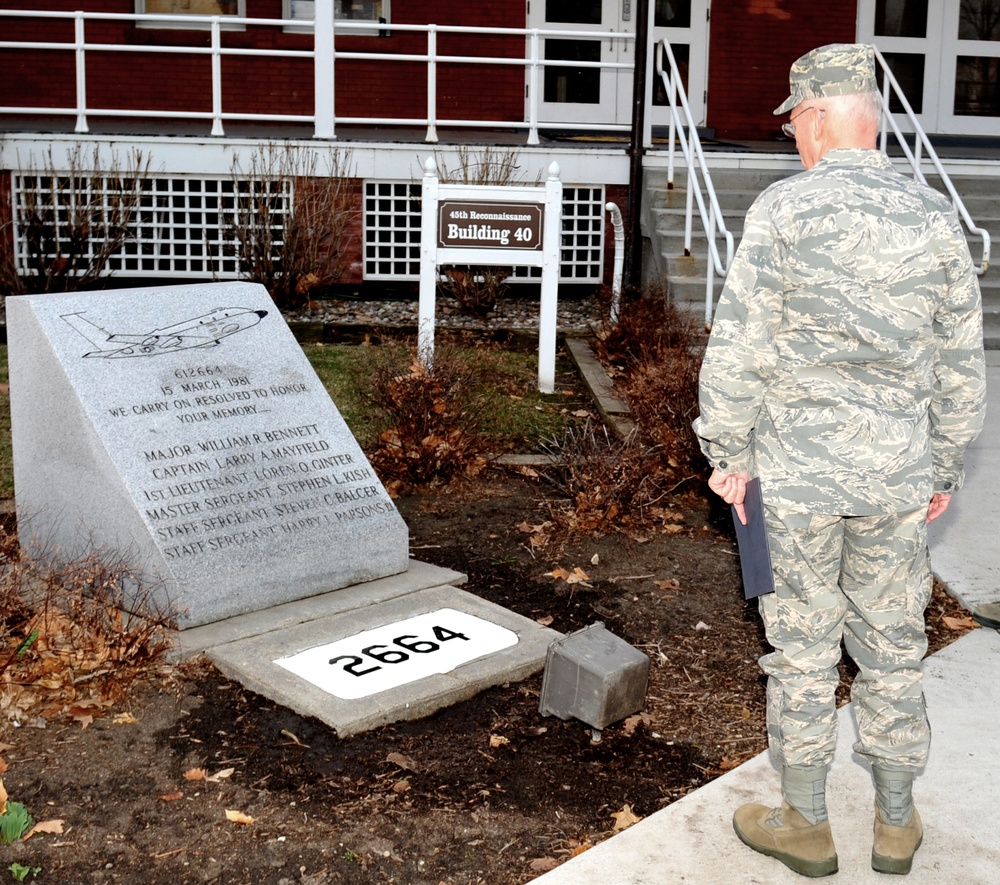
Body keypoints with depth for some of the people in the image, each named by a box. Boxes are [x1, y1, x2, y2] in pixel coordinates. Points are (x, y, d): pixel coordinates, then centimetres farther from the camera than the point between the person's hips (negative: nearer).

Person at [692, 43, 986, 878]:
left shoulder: (784, 209, -10)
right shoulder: (935, 217, 2)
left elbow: (739, 346, -11)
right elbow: (960, 364, 7)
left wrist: (728, 454, 0)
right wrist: (944, 467, 17)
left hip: (798, 468, -3)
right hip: (897, 470, 4)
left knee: (803, 645, 8)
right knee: (892, 645, 15)